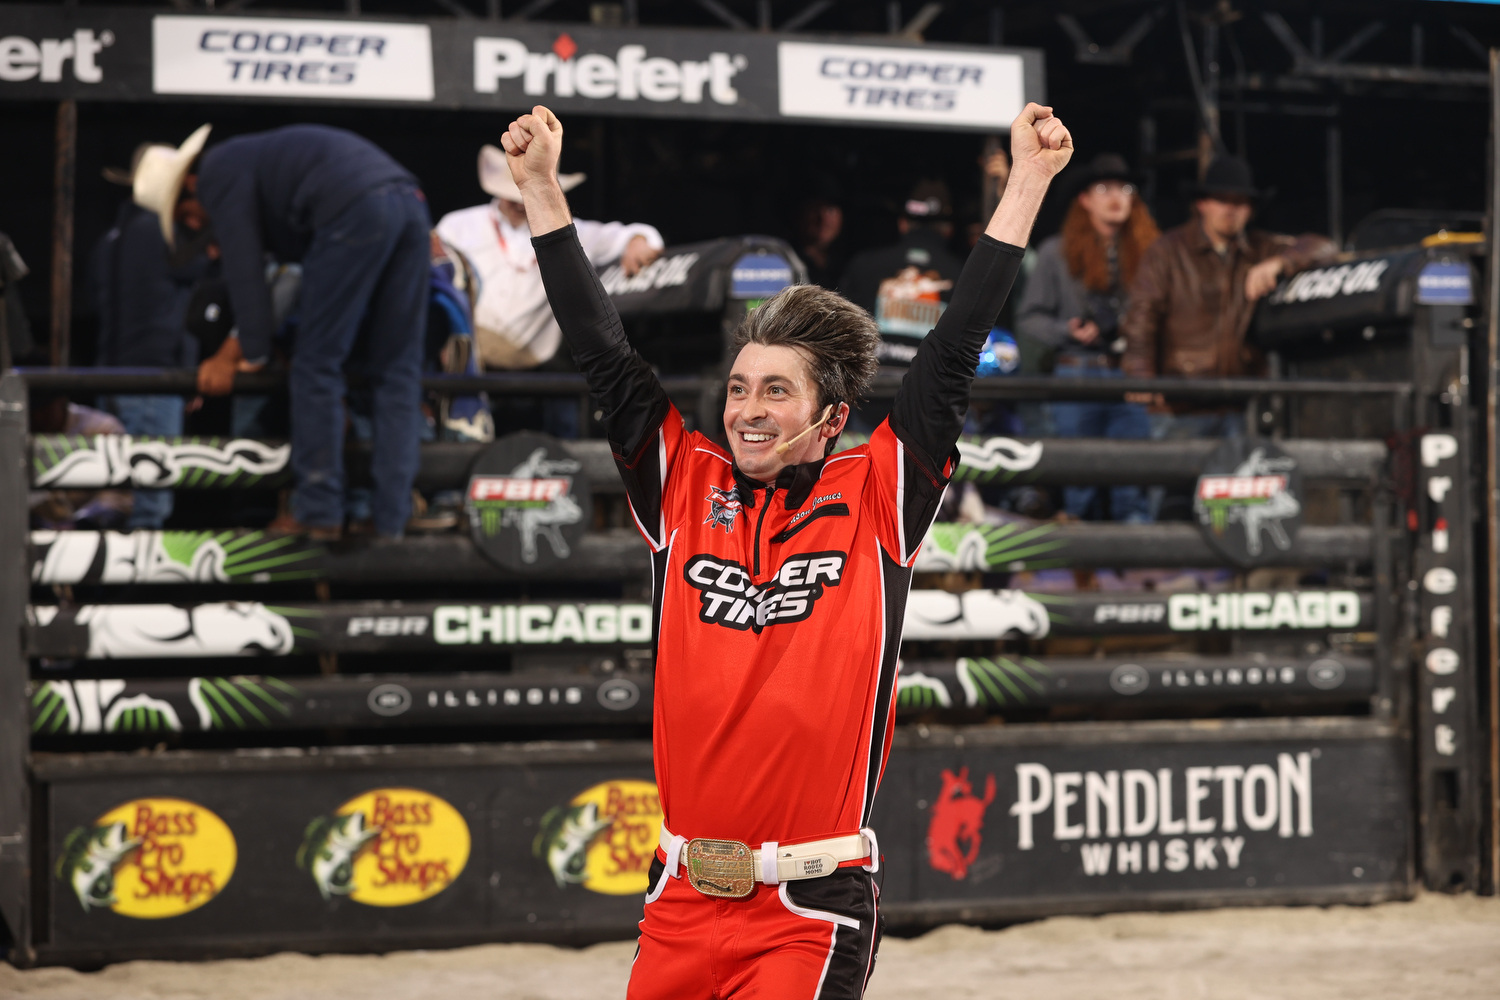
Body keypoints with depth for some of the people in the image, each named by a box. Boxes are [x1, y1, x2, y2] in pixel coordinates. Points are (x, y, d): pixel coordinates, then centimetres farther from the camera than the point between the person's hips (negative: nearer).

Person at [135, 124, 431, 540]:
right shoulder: (252, 159, 36)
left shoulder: (219, 171, 8)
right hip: (410, 203, 9)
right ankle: (390, 520, 9)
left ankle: (318, 513, 3)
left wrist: (253, 354, 10)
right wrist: (235, 347, 35)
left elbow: (245, 269, 3)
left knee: (316, 363, 1)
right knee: (395, 370, 9)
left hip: (357, 211, -9)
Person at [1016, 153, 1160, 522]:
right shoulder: (1056, 252, 8)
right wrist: (1067, 331, -9)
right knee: (1078, 477, 2)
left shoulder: (1149, 250, 11)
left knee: (1134, 492, -3)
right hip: (1077, 374, -1)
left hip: (1133, 375, 1)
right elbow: (1028, 318, 7)